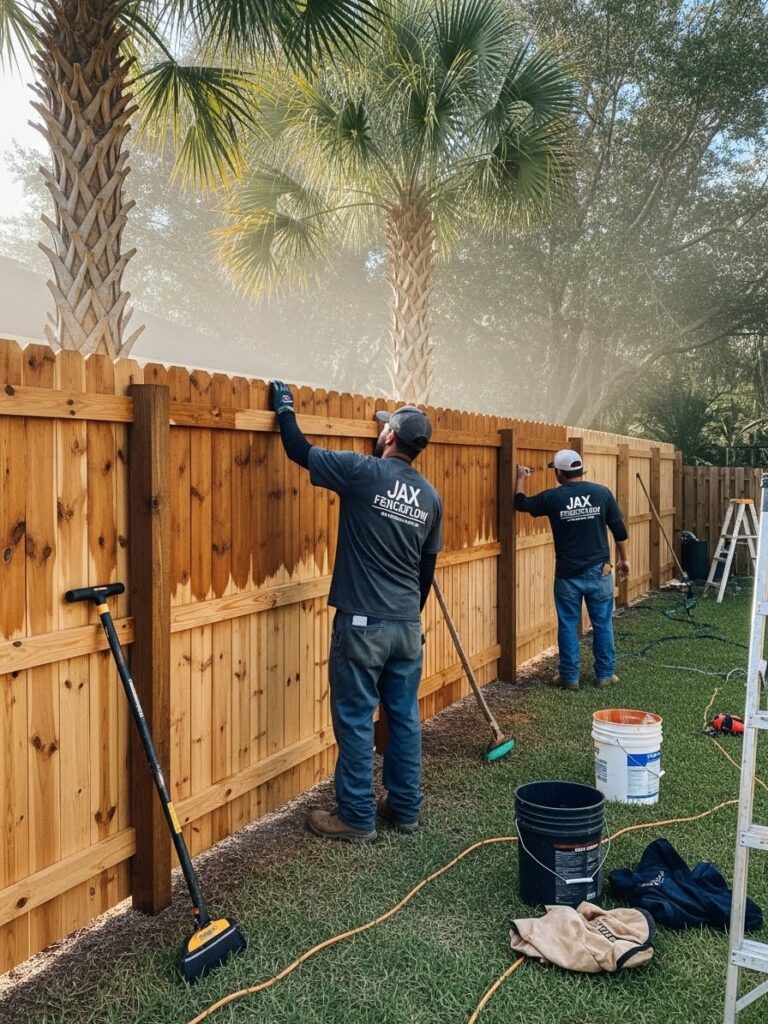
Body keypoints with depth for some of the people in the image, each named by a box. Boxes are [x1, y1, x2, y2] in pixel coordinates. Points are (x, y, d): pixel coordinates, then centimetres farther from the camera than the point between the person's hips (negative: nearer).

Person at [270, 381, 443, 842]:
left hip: (363, 622, -6)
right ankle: (405, 808, 26)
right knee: (405, 717, 14)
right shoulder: (431, 497, 7)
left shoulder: (363, 472, -11)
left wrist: (285, 408, 15)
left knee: (356, 720, 4)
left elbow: (300, 451, -2)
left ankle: (357, 818, 13)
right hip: (408, 625, 6)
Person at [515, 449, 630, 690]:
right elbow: (619, 529, 3)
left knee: (568, 626, 7)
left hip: (567, 574, -1)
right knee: (602, 624, 11)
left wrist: (521, 478, 24)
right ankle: (605, 674, 18)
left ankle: (570, 677, 12)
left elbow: (521, 503, 9)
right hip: (599, 571, 2)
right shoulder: (602, 492, -2)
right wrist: (623, 559, 14)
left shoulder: (552, 497, -6)